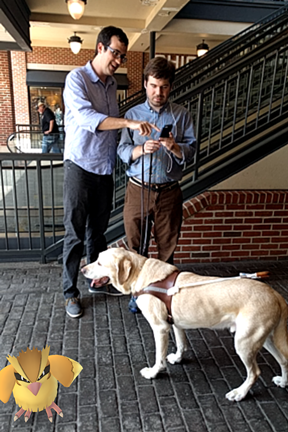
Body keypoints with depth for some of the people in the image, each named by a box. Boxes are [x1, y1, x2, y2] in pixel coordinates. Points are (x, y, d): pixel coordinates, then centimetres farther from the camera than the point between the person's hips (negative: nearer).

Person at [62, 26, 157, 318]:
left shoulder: (111, 83, 13)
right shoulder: (77, 78, -9)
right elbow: (86, 117, -26)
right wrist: (129, 123, -35)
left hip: (105, 168, 7)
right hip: (80, 166, -6)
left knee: (98, 230, 15)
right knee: (75, 233, 0)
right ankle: (70, 292, 15)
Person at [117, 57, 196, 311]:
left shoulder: (181, 115, 6)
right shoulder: (133, 114, 8)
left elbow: (191, 151, 0)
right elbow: (123, 151, 1)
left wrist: (175, 147, -21)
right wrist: (141, 149, -20)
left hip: (169, 192, 0)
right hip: (138, 190, 1)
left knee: (167, 248, 8)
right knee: (136, 246, 8)